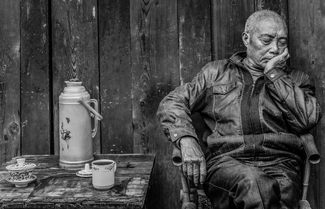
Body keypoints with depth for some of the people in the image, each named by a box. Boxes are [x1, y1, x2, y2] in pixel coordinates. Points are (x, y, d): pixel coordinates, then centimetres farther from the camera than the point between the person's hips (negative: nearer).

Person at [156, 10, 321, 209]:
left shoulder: (296, 79, 21)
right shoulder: (217, 72, 20)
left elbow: (307, 119, 1)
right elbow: (172, 103, 11)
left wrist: (274, 74, 3)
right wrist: (186, 140, -8)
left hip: (279, 163, 2)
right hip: (225, 160, -1)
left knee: (283, 188, -35)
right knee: (253, 183, -37)